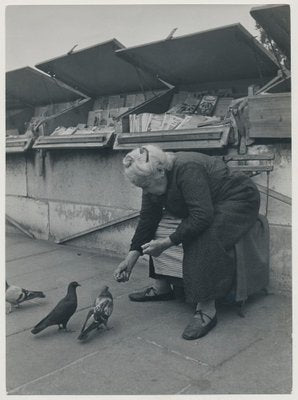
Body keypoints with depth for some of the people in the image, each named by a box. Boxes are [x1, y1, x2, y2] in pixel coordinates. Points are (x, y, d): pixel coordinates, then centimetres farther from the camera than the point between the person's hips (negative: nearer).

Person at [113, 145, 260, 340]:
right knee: (160, 228, -7)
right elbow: (147, 219, -3)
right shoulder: (154, 179, -7)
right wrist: (131, 258, -6)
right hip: (202, 205, 9)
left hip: (238, 202, -8)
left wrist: (167, 242, -34)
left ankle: (207, 309, -28)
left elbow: (202, 217, -38)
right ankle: (162, 287, 4)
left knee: (203, 239, -34)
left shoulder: (187, 170, -33)